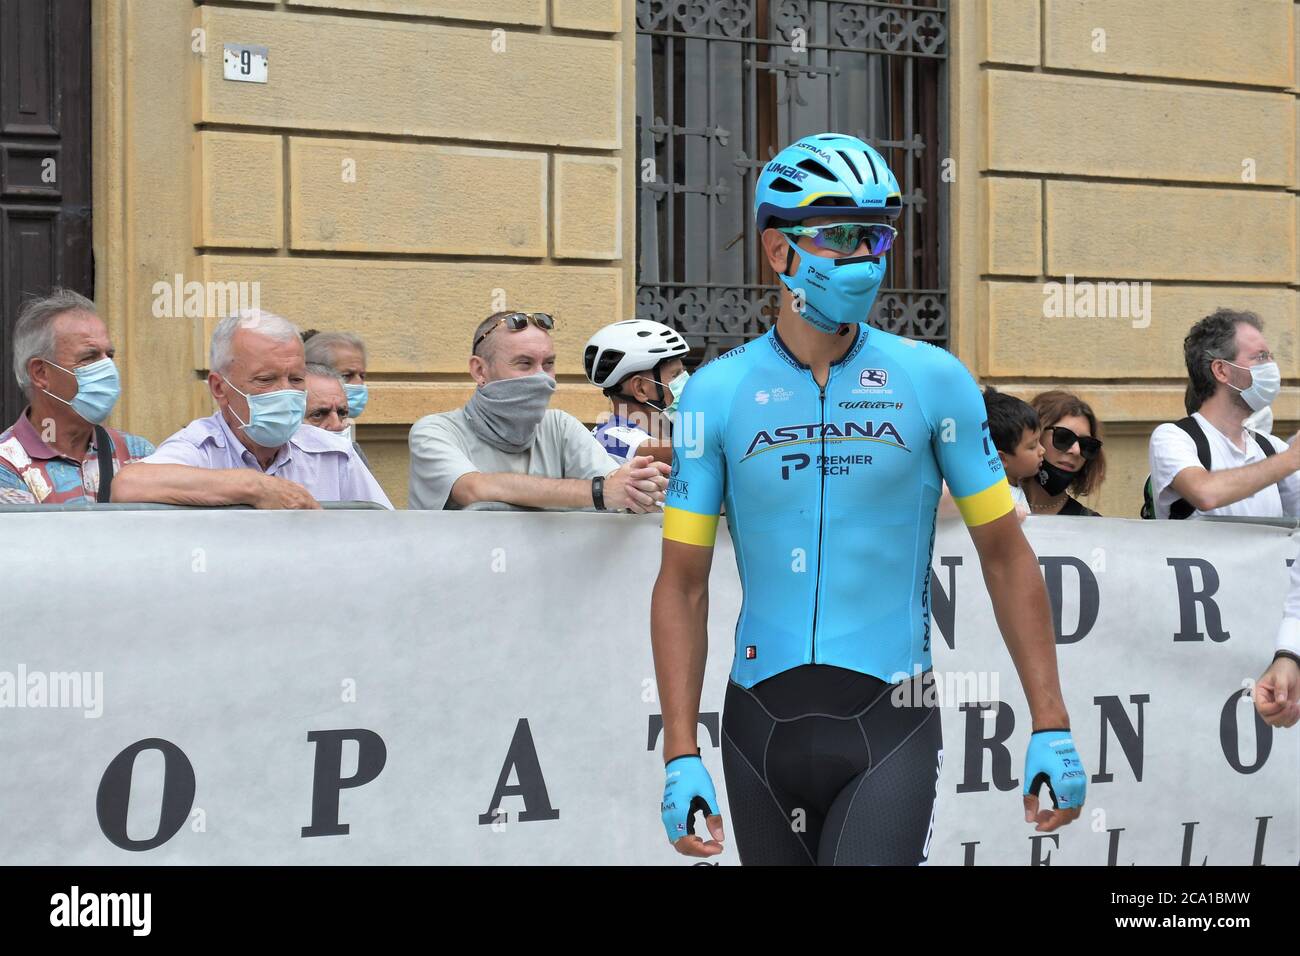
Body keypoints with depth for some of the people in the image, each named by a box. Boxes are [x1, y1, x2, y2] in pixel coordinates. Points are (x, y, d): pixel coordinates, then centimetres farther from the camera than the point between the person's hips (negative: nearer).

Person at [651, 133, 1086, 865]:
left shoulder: (934, 381, -1)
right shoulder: (718, 393, 1)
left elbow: (1006, 555, 5)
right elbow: (683, 585, 3)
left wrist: (1053, 728, 1)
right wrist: (681, 758, -4)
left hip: (891, 728, -2)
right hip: (763, 725, 2)